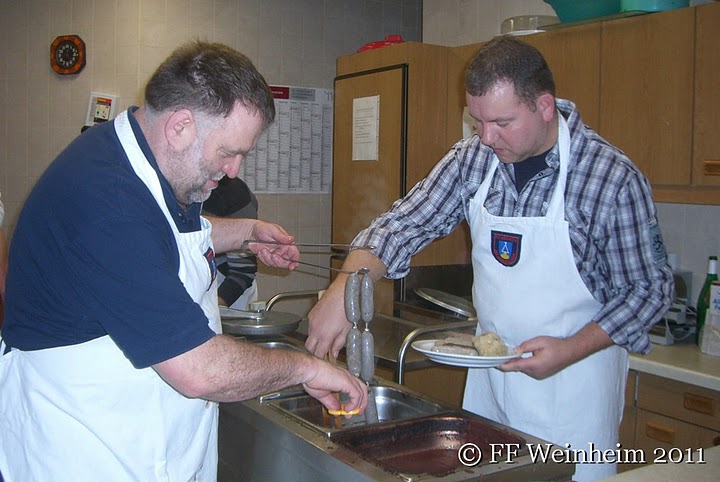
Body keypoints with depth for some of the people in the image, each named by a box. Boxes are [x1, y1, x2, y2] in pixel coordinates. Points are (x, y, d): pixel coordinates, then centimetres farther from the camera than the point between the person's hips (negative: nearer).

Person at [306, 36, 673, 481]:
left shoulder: (613, 177, -18)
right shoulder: (473, 158, -6)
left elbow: (650, 289, -10)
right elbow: (404, 224, -8)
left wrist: (570, 350, -21)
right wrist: (345, 287, -25)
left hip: (572, 383, -4)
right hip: (489, 371, 5)